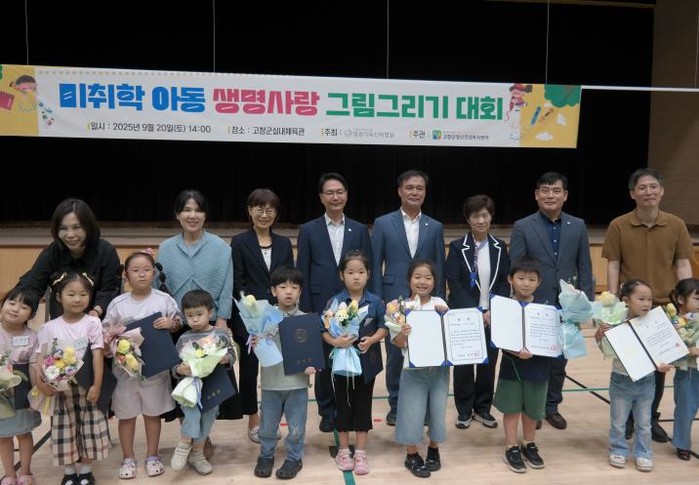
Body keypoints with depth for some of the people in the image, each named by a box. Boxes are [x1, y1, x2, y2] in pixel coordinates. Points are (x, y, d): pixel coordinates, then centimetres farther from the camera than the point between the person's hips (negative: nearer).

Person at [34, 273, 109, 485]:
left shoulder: (92, 322, -6)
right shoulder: (49, 327, -1)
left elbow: (98, 356, -8)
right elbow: (41, 358, -1)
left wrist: (97, 385, -12)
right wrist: (40, 382, -16)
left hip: (86, 386, -1)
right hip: (60, 388, 1)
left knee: (88, 430, 8)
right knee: (65, 432, 9)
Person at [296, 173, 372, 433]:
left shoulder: (360, 230, 5)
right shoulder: (308, 230, 2)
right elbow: (302, 274, 1)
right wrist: (306, 311, -4)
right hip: (321, 307, -1)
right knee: (324, 361, 8)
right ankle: (327, 412, 24)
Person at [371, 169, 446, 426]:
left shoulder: (435, 227, 7)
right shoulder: (383, 223, 1)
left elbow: (440, 268, 7)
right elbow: (375, 265, 0)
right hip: (394, 301, -1)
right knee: (394, 356, 8)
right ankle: (395, 405, 24)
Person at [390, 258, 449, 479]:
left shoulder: (440, 303, 0)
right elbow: (396, 342, -8)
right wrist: (403, 335, -29)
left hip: (439, 367, 3)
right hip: (414, 369, -2)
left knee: (438, 410, 14)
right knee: (413, 412, 5)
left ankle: (433, 450, 35)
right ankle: (412, 456, 24)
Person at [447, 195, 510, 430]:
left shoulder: (499, 247, 5)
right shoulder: (457, 247, -4)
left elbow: (505, 282, 3)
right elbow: (453, 284, -9)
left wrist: (493, 311, -11)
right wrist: (475, 312, -16)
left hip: (493, 315, 2)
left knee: (489, 362, 8)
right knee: (463, 363, 5)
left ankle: (482, 408, 25)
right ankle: (464, 410, 20)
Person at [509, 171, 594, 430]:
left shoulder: (578, 226, 4)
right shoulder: (522, 227, -4)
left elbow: (584, 267, 5)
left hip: (567, 307, 3)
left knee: (560, 359, 13)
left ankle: (552, 406, 31)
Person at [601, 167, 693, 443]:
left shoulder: (676, 225, -1)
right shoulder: (618, 226, -6)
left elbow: (683, 265, 1)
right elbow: (613, 266, -4)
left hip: (665, 307, 2)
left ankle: (651, 418, 31)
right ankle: (626, 418, 27)